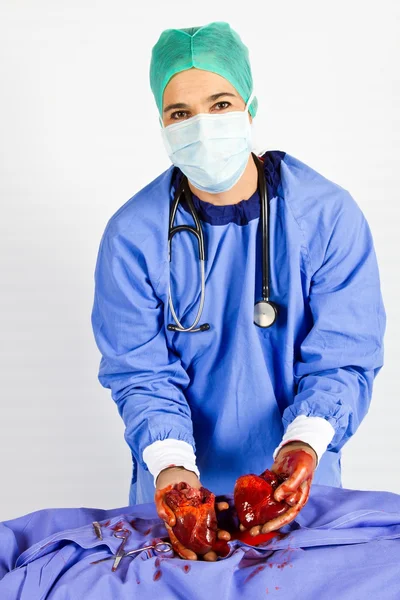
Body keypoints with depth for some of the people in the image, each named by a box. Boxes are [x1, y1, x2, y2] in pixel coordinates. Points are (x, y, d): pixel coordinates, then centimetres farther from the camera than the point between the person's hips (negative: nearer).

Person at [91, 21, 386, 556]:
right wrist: (171, 465, -28)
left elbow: (343, 357, -14)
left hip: (300, 477, 0)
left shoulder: (330, 215, -14)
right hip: (182, 479, 0)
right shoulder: (132, 235, -13)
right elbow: (139, 372, -11)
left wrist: (304, 444, -31)